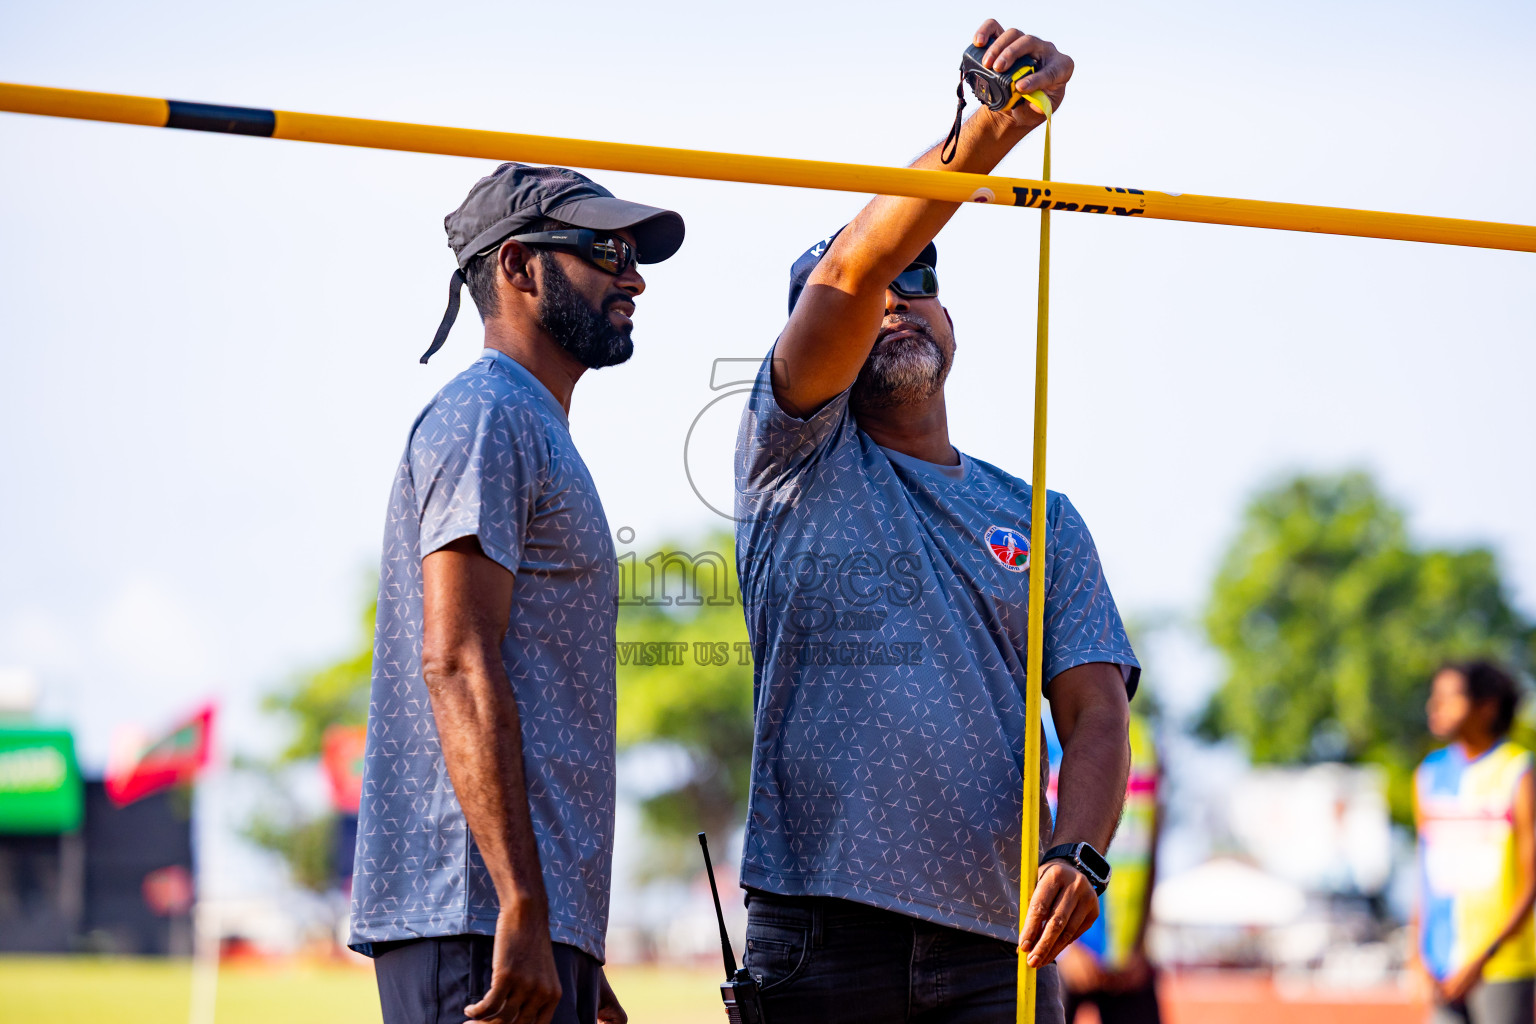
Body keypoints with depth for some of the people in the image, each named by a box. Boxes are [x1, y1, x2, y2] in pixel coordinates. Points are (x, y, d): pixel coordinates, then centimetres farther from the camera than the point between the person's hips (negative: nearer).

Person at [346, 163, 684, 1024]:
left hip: (533, 925, 10)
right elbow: (456, 664, -17)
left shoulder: (542, 434, 26)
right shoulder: (486, 417, -5)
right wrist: (521, 911, -23)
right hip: (478, 918, -10)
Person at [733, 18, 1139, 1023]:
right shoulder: (798, 458, 10)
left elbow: (1095, 710, 6)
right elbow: (847, 272, -8)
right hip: (818, 931, -2)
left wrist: (1079, 854, -16)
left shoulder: (1045, 523, 18)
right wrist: (988, 130, -22)